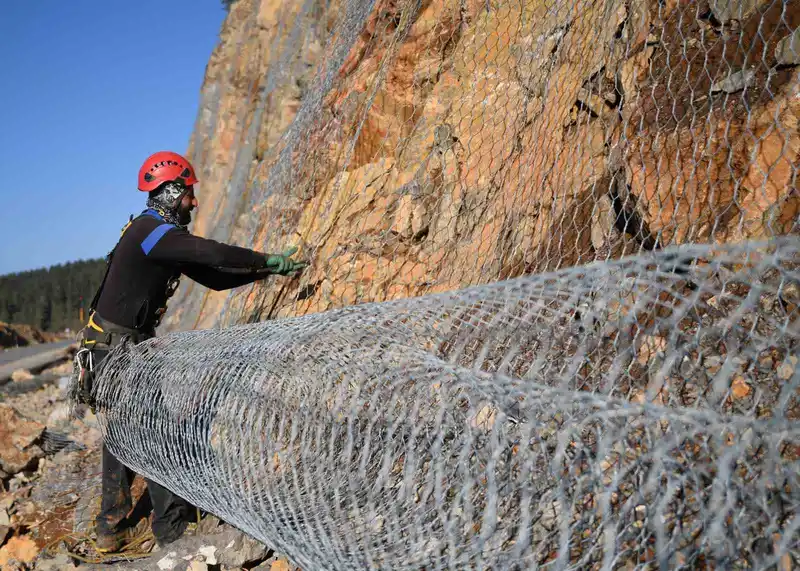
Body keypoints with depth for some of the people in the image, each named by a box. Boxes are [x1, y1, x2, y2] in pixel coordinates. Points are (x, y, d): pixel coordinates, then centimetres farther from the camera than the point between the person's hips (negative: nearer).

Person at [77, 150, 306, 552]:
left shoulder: (163, 236, 13)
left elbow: (214, 276, 12)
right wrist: (268, 260, -19)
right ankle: (173, 528, 5)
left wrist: (265, 269, 5)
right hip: (116, 349, -10)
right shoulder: (149, 229, -19)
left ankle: (112, 529, 27)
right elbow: (213, 254, -29)